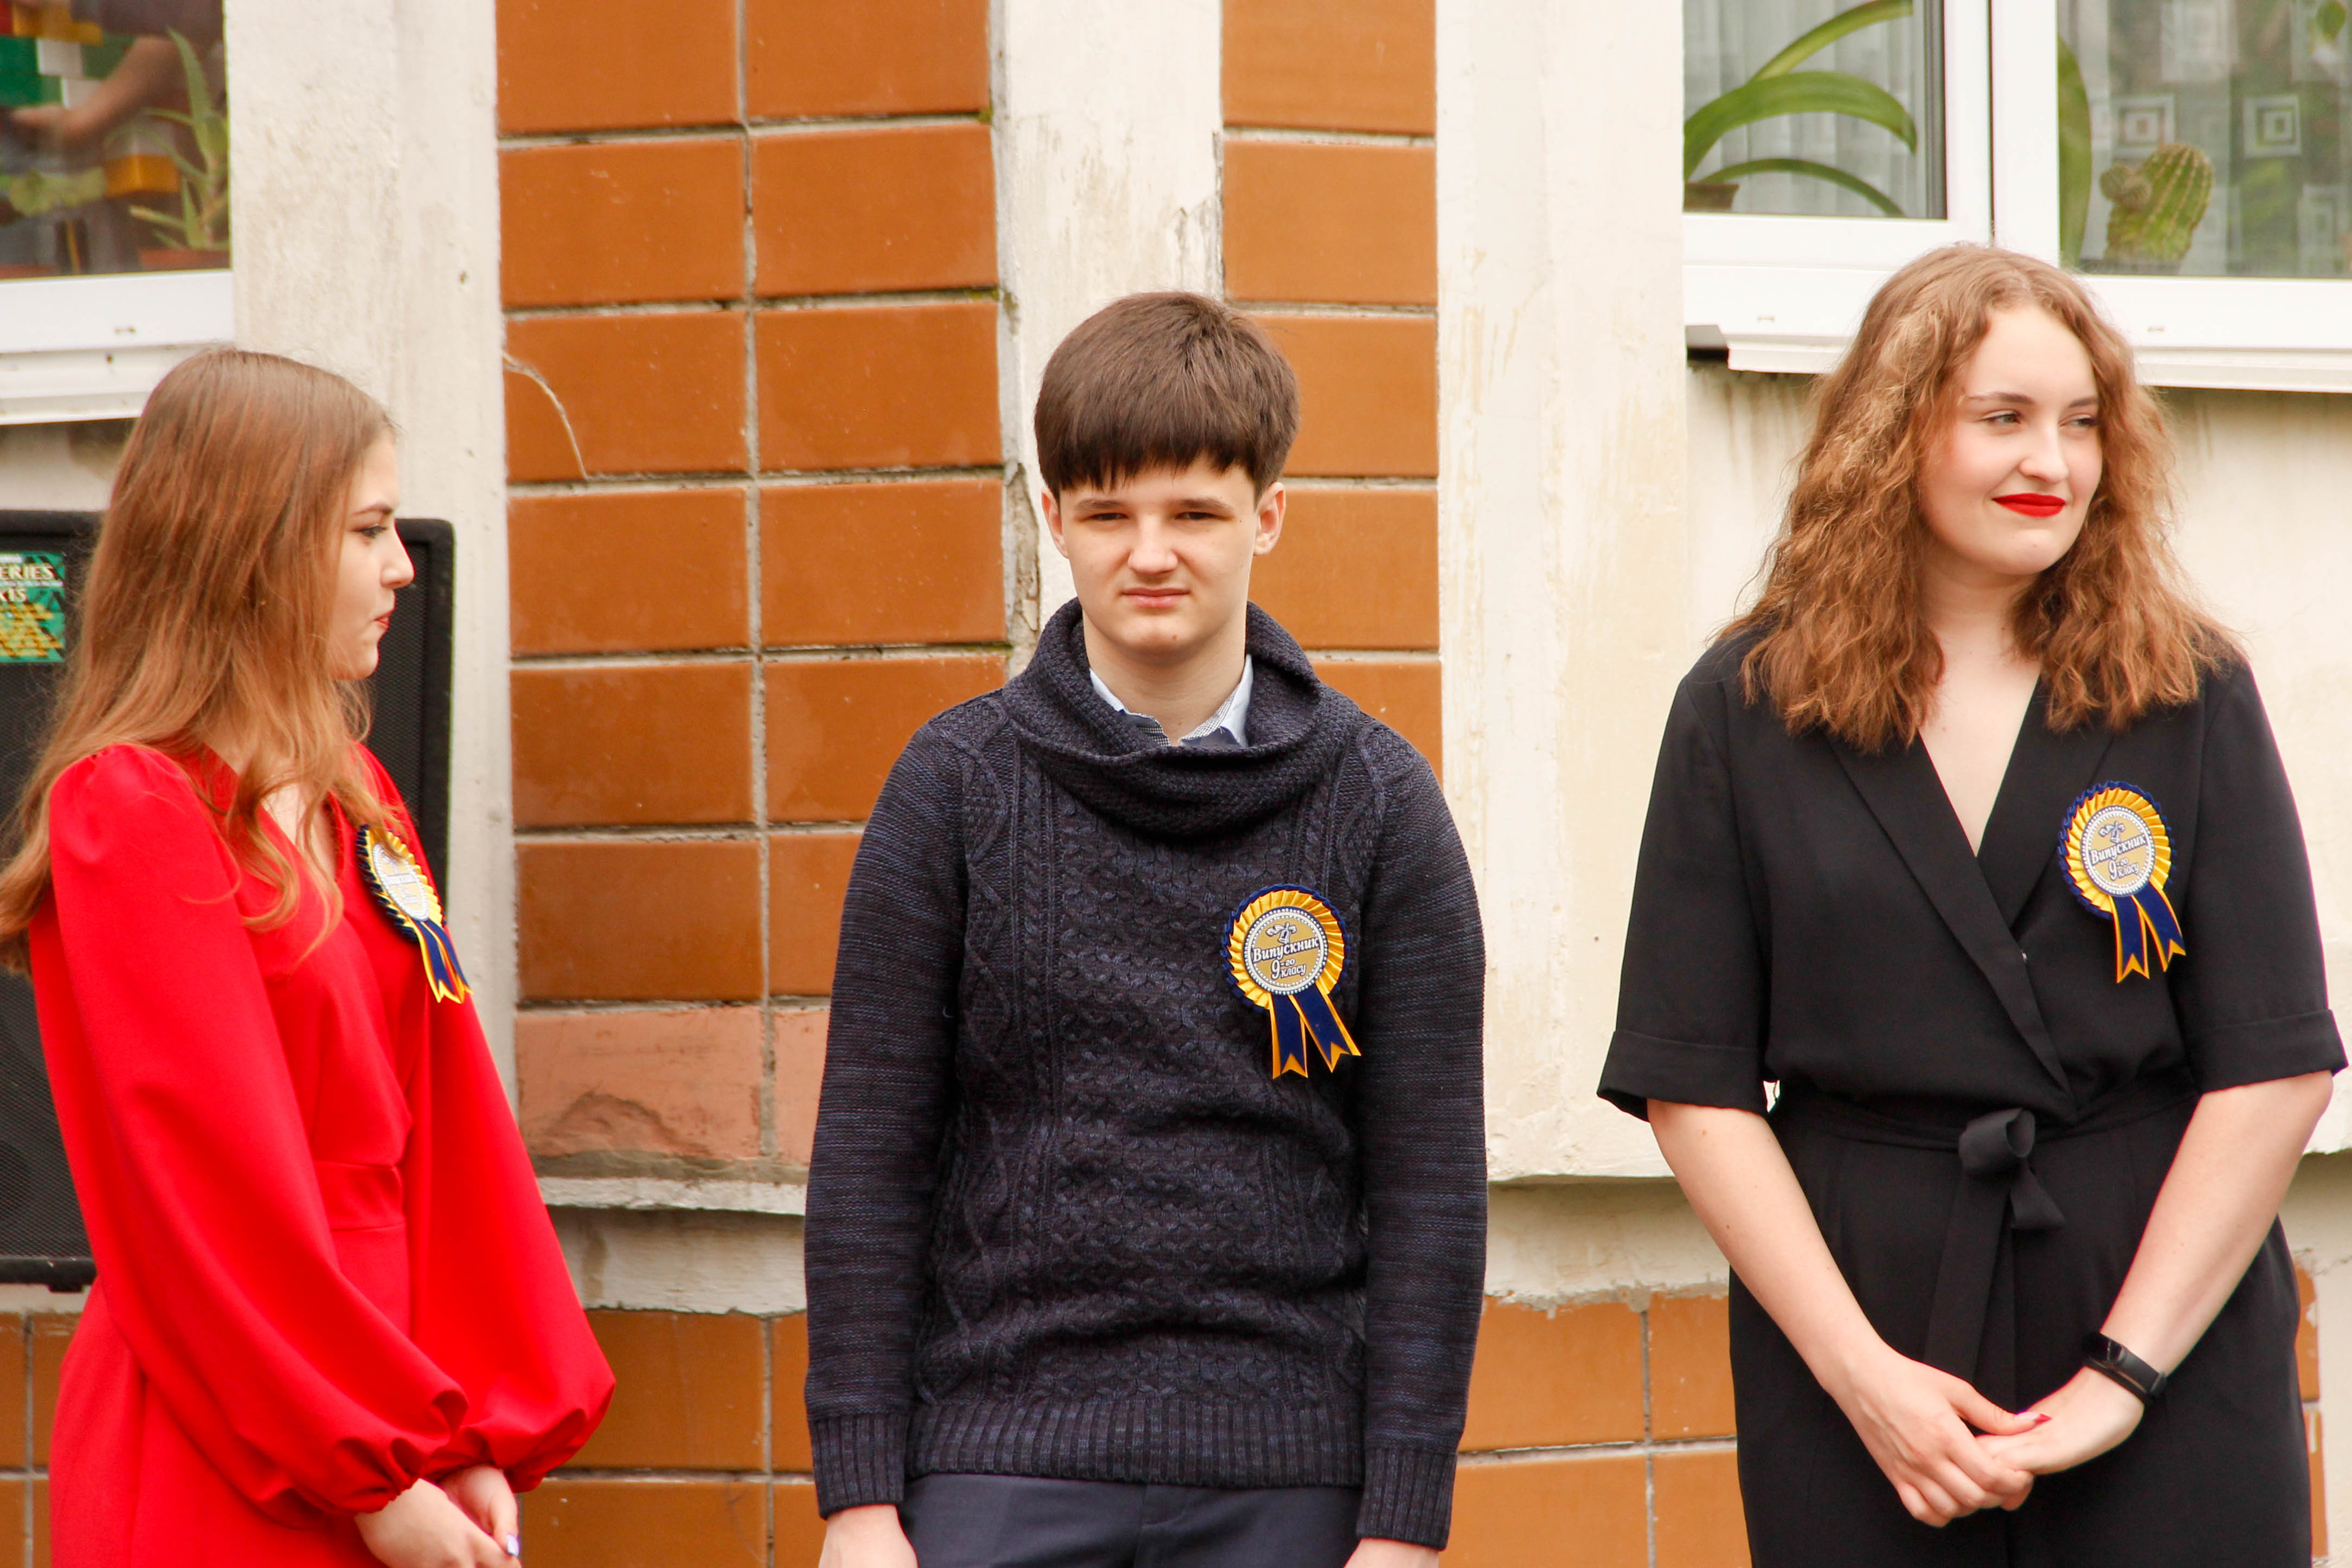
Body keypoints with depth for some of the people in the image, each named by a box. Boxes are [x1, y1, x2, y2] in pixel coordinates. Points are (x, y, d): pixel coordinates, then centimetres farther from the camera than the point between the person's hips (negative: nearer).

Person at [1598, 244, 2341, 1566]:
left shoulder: (2188, 697, 3)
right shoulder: (1749, 714, 4)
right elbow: (1694, 1087, 0)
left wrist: (2125, 1372, -9)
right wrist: (1862, 1370, -9)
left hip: (2165, 1313, 0)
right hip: (1852, 1306, 0)